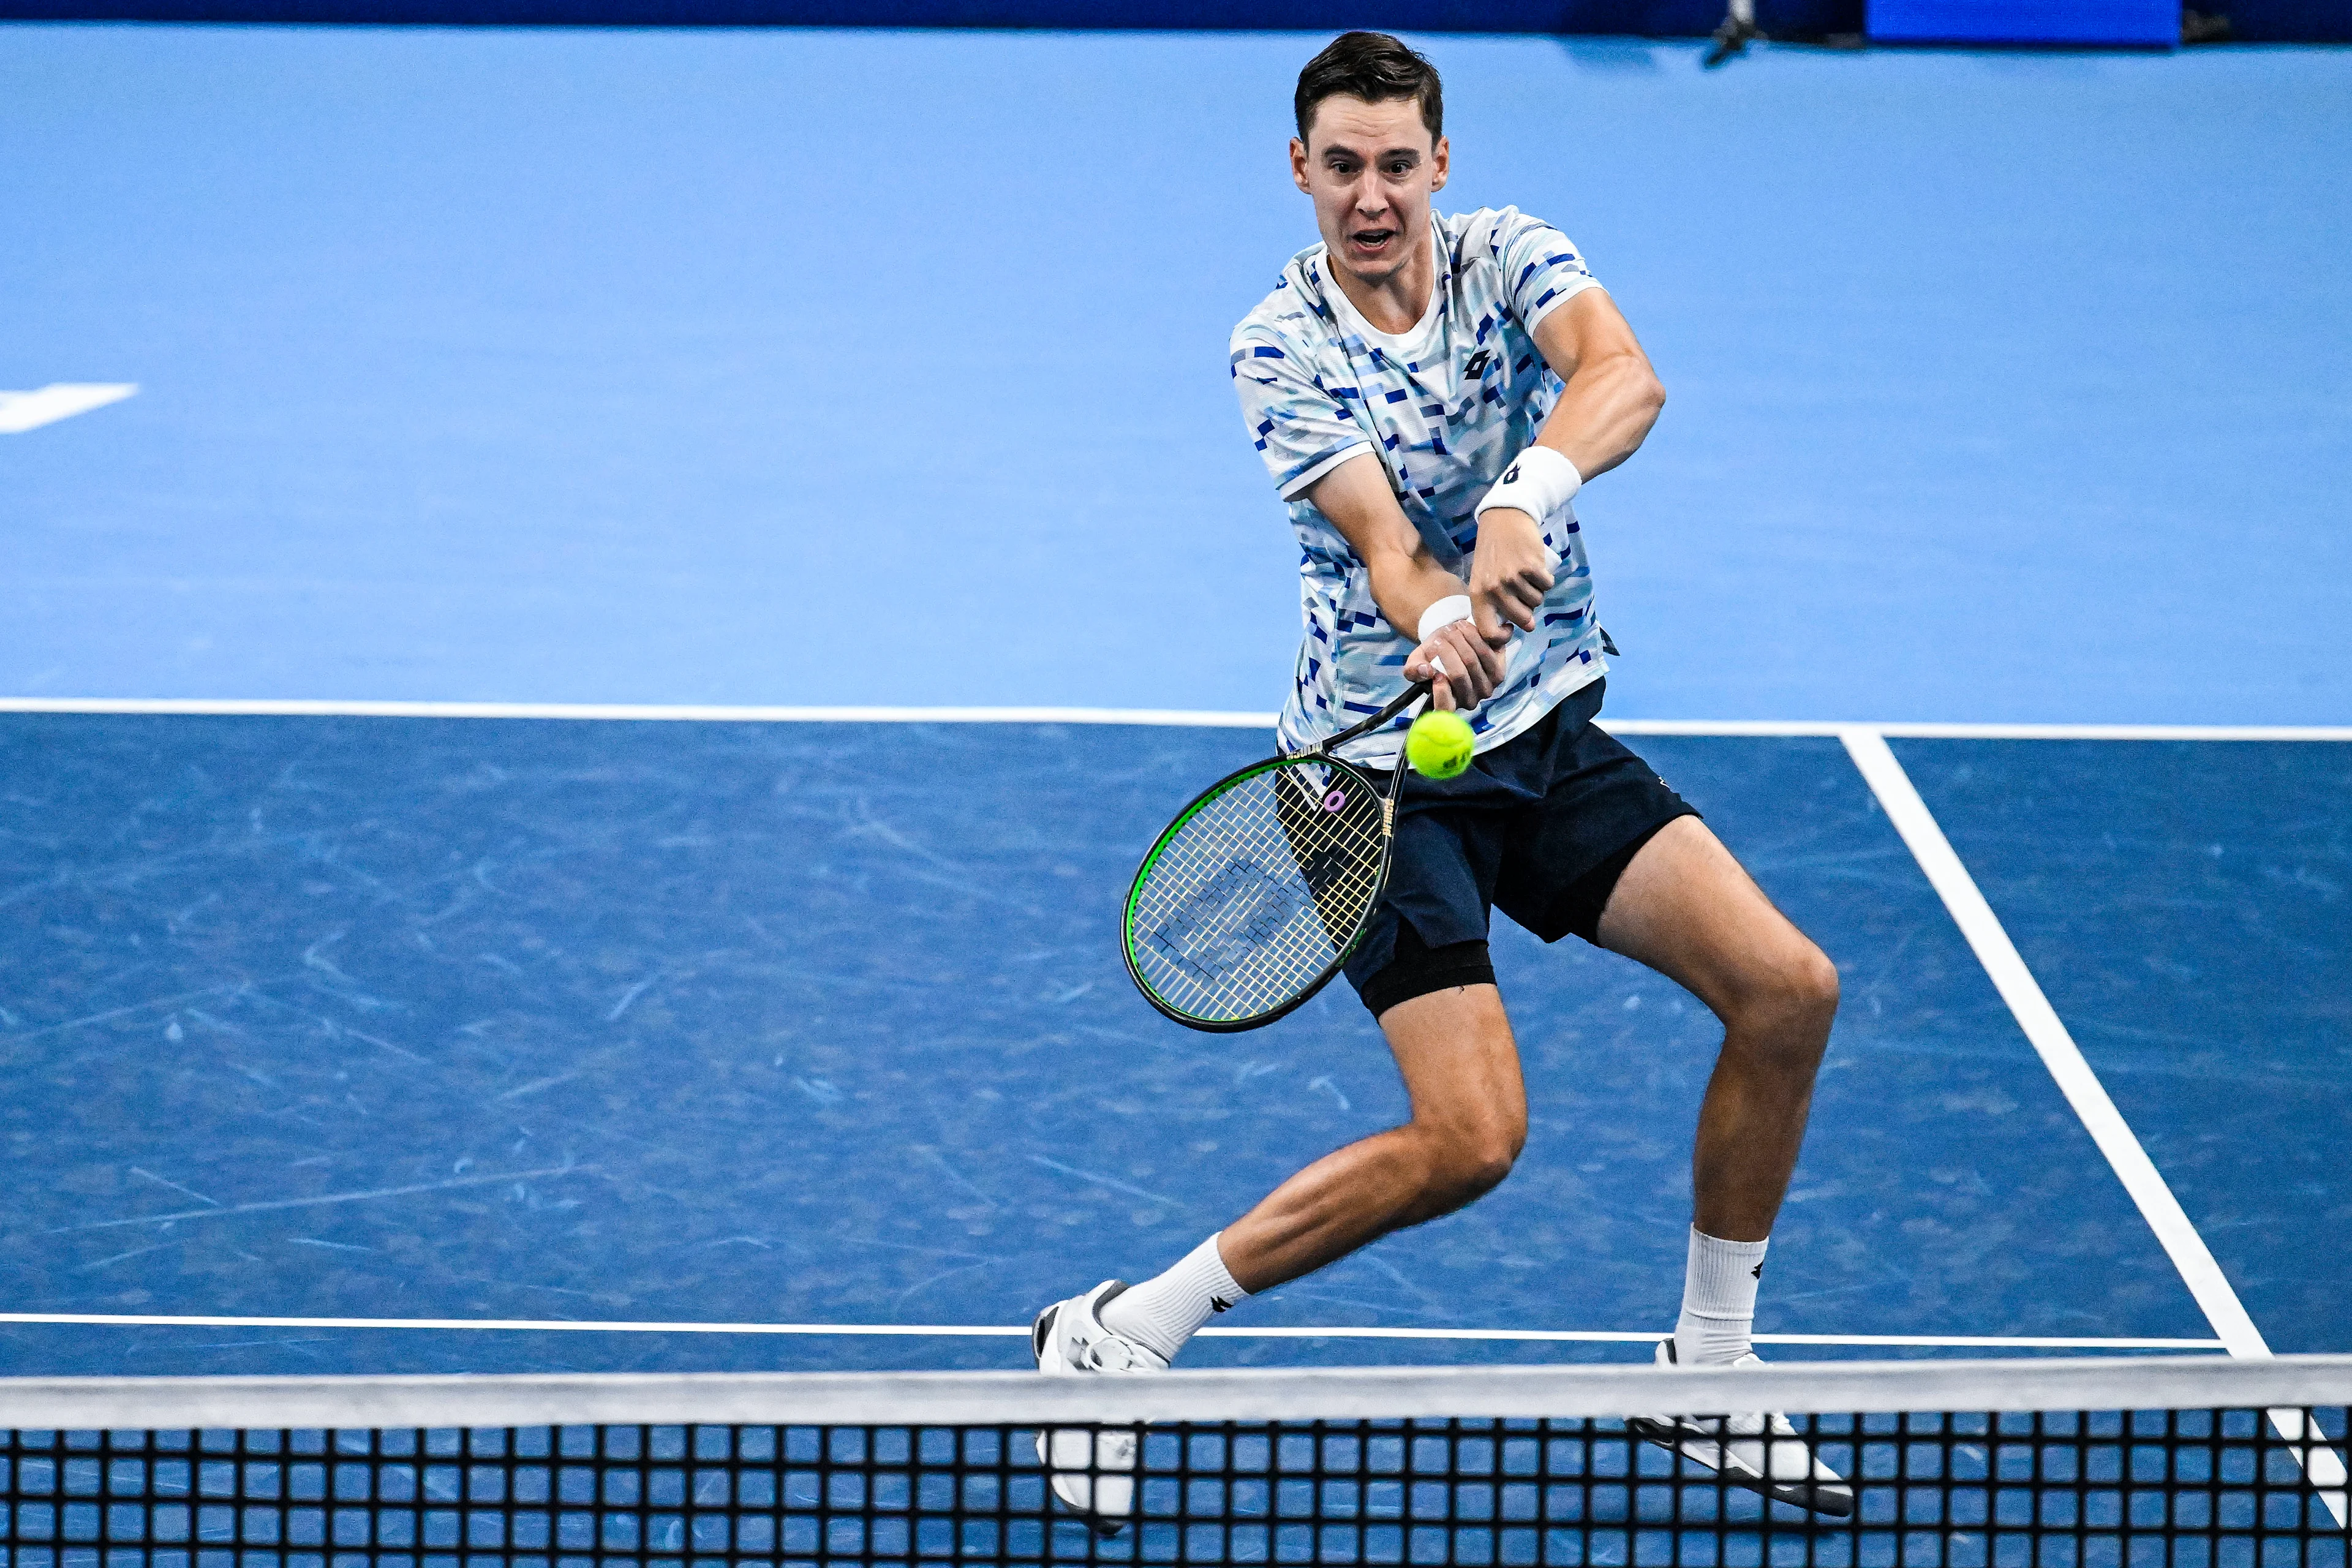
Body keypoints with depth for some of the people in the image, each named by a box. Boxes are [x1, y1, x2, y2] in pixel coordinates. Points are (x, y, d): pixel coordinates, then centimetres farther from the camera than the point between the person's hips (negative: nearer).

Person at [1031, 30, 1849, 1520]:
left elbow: (1625, 377, -25)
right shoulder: (1282, 346, -12)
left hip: (1550, 738, 5)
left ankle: (1710, 1379, 7)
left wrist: (1530, 496, -45)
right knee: (1473, 1136, -18)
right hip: (1388, 764, -5)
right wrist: (1441, 626, -49)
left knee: (1787, 987, -9)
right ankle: (1118, 1336, -6)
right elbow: (1383, 542, -25)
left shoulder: (1507, 255, -3)